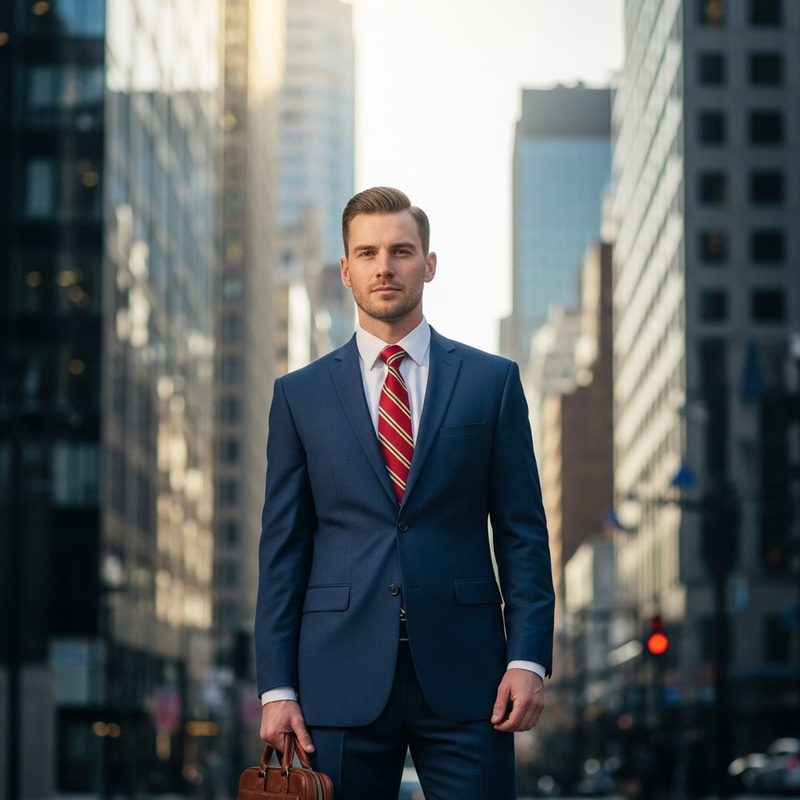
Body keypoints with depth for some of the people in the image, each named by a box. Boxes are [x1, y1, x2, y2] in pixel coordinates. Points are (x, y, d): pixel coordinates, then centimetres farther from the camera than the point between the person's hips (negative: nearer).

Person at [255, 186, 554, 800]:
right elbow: (282, 547, 7)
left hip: (463, 677, 0)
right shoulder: (300, 395, 9)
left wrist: (529, 658, -5)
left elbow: (522, 531, 5)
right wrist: (276, 687, 0)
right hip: (342, 678, 1)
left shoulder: (492, 381, 8)